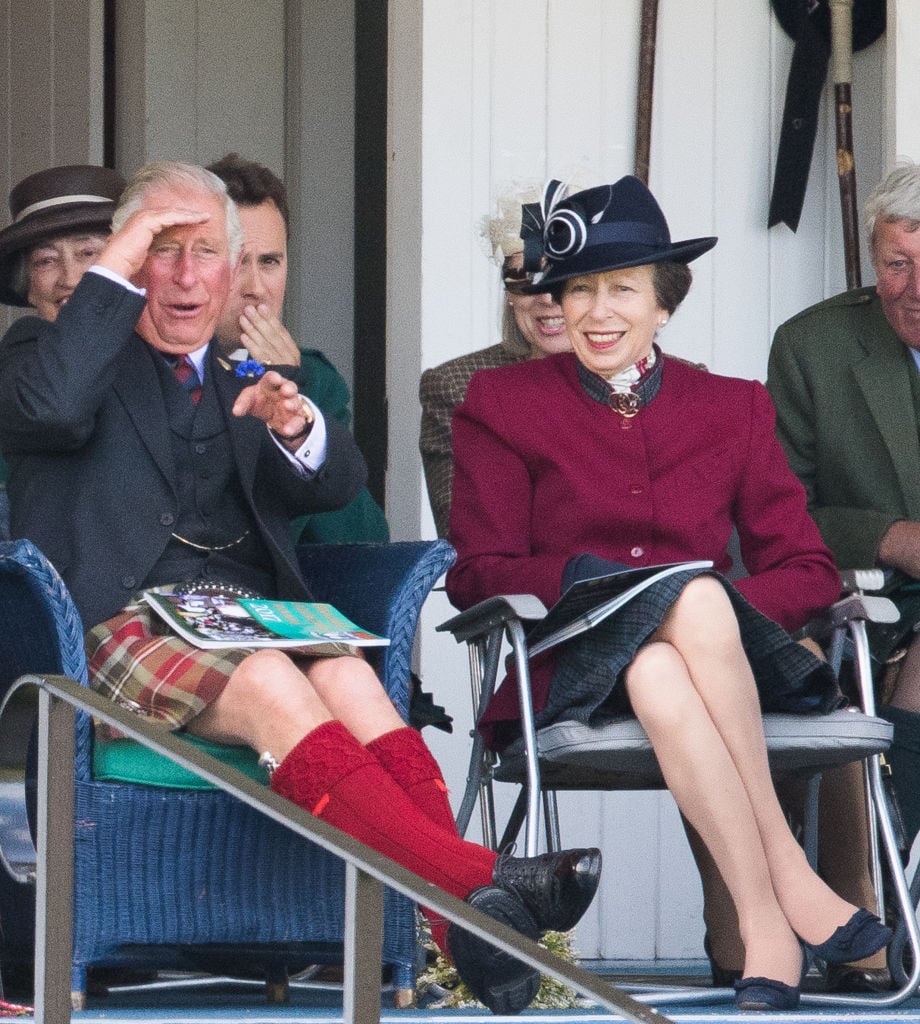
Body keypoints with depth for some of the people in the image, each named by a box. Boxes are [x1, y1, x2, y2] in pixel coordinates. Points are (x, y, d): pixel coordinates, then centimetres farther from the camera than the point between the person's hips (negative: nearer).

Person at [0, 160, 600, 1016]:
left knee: (350, 680, -31)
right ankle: (479, 882, -51)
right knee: (270, 686, -35)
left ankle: (472, 920, -51)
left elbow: (339, 486, 14)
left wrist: (296, 430, -9)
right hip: (126, 625, -4)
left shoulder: (245, 377, 29)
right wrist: (113, 269, -5)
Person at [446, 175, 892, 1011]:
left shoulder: (732, 409, 18)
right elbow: (478, 575, 4)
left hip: (723, 653, 1)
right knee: (691, 597, -36)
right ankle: (791, 895, -39)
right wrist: (595, 582, -14)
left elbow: (808, 571, 11)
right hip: (575, 670, -1)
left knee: (660, 680, -37)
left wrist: (721, 608, -11)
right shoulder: (505, 404, 13)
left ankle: (764, 930, -39)